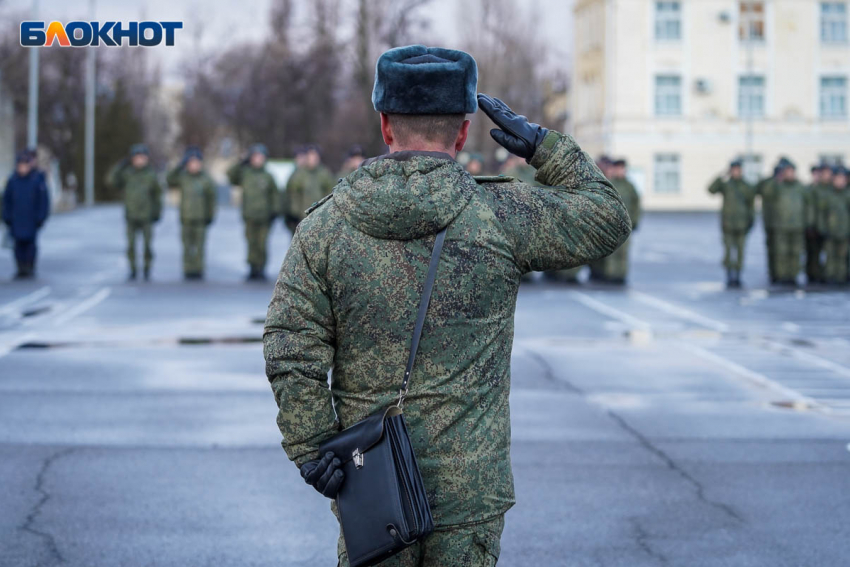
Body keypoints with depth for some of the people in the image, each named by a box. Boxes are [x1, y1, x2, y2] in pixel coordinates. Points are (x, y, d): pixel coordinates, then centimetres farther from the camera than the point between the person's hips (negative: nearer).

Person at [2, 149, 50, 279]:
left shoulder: (38, 180, -6)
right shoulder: (12, 180, 1)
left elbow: (44, 200, -1)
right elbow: (6, 199, 8)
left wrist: (40, 217, -3)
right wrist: (7, 217, 5)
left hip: (31, 219, -2)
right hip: (16, 218, 2)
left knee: (30, 242, 0)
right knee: (19, 243, 1)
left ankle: (30, 268, 11)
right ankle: (21, 269, 8)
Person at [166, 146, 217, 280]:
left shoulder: (206, 179, -3)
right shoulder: (182, 177, 0)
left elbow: (211, 198, 1)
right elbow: (170, 180, -16)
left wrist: (210, 216, -3)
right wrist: (181, 165, -24)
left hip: (201, 219, -1)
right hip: (186, 218, 1)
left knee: (199, 247, 0)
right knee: (188, 247, 3)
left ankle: (198, 271, 6)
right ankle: (188, 271, 7)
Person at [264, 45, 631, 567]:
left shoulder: (324, 225, -2)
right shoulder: (502, 215, -8)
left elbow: (291, 352, -7)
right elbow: (608, 220, 5)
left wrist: (311, 448, -3)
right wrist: (542, 145, 9)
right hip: (469, 484, -2)